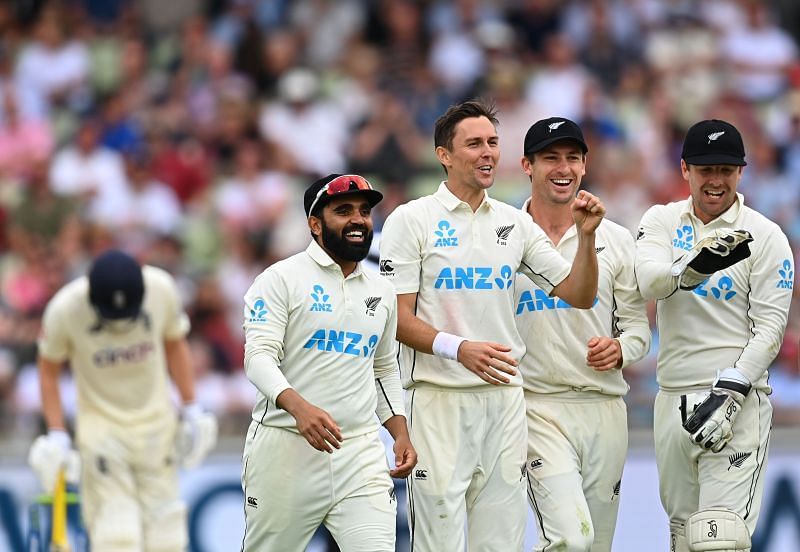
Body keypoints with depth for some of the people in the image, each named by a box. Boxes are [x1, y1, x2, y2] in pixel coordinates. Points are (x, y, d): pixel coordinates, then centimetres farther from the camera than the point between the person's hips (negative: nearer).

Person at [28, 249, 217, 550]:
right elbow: (48, 370, -3)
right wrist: (56, 433, -7)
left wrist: (191, 409, 7)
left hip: (156, 422, 3)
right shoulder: (64, 309, -20)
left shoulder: (161, 289, -14)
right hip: (101, 426, -3)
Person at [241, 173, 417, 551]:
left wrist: (401, 434, 11)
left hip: (361, 452, 4)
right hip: (286, 447, -4)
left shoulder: (382, 291, 17)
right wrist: (299, 407, -30)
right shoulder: (282, 279, -2)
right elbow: (259, 357, -12)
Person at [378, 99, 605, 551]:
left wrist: (586, 237, -5)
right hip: (439, 397, -5)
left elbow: (579, 294, 12)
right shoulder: (411, 221, -1)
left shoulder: (515, 224, 13)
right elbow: (398, 319, -6)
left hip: (504, 398, 5)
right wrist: (459, 348, -22)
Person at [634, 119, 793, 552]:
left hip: (738, 401, -5)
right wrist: (697, 265, -34)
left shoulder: (765, 236, -2)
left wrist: (729, 394, -19)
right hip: (672, 398, 5)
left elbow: (769, 328, -7)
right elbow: (650, 282, -12)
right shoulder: (662, 221, 8)